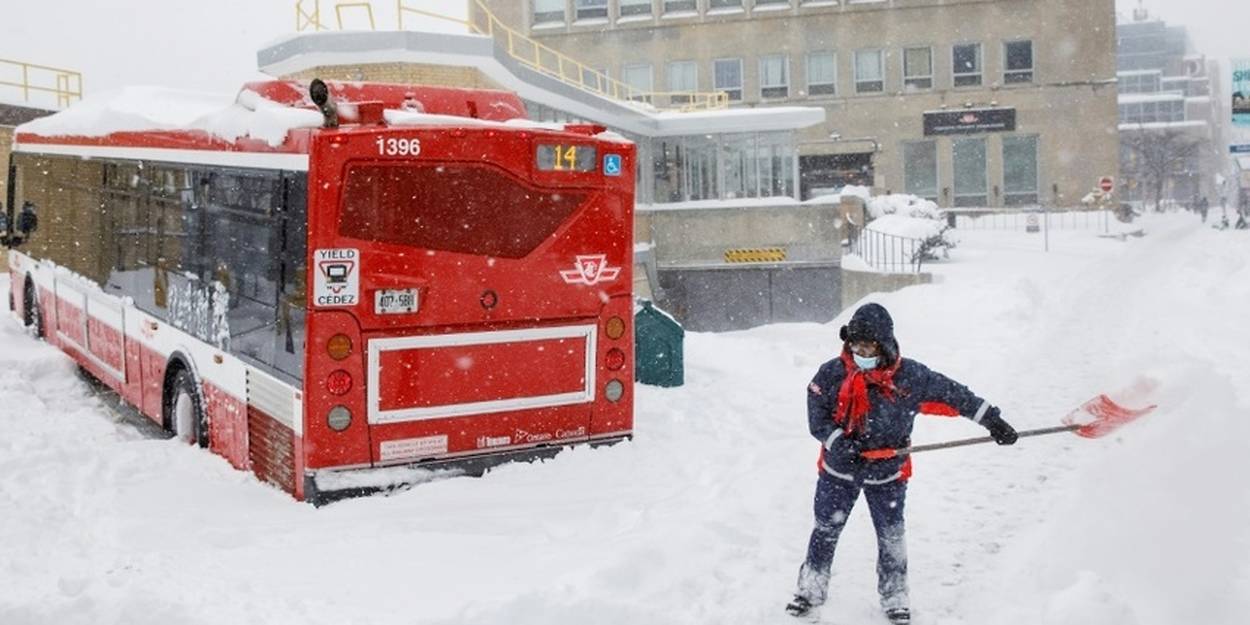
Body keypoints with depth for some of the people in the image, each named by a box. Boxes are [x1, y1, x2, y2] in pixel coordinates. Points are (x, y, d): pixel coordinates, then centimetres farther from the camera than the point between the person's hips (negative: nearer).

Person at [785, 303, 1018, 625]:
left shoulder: (910, 376, -14)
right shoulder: (831, 374, -14)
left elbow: (954, 395, -5)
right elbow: (816, 418, -10)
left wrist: (992, 420, -2)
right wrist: (839, 441, -24)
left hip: (887, 474, 0)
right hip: (839, 469, 0)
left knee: (891, 537, 9)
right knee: (825, 531, 10)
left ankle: (894, 598, 26)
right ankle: (810, 590, 25)